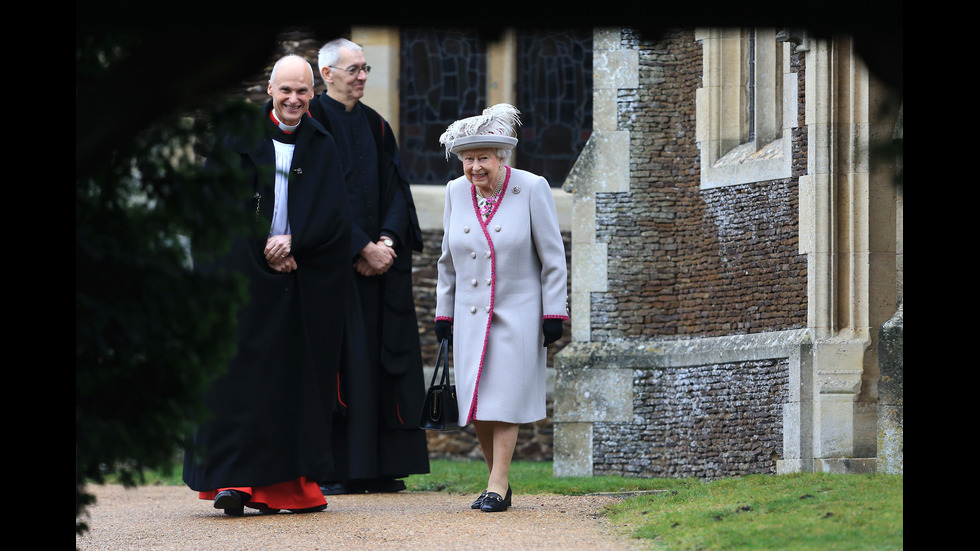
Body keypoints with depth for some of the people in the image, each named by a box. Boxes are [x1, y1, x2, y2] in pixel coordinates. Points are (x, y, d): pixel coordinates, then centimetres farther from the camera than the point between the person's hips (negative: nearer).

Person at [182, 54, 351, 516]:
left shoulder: (324, 148, 10)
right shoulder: (238, 137, 4)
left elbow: (334, 213, 3)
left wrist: (293, 241, -12)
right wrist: (264, 247, -9)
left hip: (307, 282, 3)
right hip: (246, 268, -2)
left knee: (300, 379, 1)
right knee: (243, 374, -8)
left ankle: (291, 481, 5)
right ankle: (233, 478, -10)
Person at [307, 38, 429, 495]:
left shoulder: (375, 126, 16)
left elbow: (395, 188, 10)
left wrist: (387, 242, -7)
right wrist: (362, 249, -15)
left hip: (379, 259, 6)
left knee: (382, 353, 3)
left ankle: (376, 467, 5)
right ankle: (330, 469, -8)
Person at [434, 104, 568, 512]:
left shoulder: (532, 189, -7)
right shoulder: (456, 192, 5)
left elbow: (552, 257, -4)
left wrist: (554, 313, -8)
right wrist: (443, 313, 13)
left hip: (518, 314, -4)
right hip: (470, 316, 4)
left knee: (504, 399, -9)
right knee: (476, 404, 1)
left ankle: (498, 487, -6)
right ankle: (498, 481, 14)